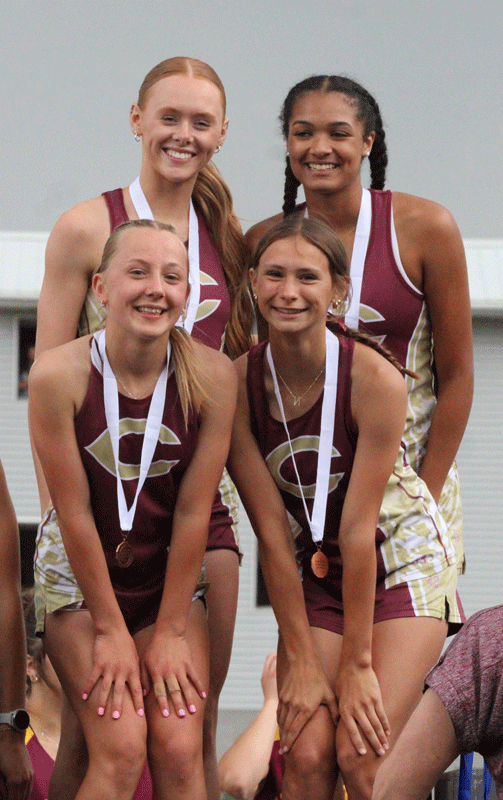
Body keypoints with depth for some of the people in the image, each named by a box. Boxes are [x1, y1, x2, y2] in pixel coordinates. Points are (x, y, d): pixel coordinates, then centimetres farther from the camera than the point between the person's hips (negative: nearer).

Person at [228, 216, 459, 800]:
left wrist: (356, 665, -19)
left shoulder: (374, 378, -23)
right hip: (314, 572, 3)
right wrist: (302, 661, -13)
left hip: (402, 560, -3)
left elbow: (359, 526, -22)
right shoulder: (239, 384, -15)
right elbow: (271, 532, -13)